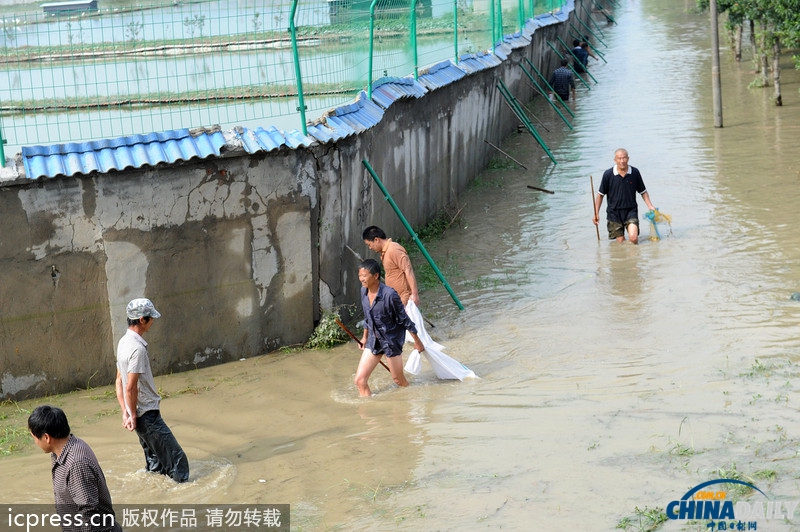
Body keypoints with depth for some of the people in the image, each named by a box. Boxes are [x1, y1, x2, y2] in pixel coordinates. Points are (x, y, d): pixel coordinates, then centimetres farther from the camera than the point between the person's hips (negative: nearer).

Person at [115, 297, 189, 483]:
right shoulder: (137, 348, -22)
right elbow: (130, 387, -24)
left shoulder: (123, 342, 9)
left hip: (138, 414, 10)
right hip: (148, 415, -10)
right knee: (177, 459, -5)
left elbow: (119, 381, 13)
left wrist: (125, 412, 14)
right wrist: (133, 416, -14)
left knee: (155, 463, 20)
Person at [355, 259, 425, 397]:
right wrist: (365, 337, 22)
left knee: (398, 380, 12)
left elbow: (404, 319, -14)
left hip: (391, 340, -5)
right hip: (374, 340, 5)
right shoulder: (364, 291, -4)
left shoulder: (389, 294, -24)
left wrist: (417, 341, -6)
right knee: (359, 380, -3)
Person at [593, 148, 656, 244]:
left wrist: (650, 206, -3)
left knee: (633, 238, -18)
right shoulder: (608, 174, -5)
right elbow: (600, 194, 3)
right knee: (620, 242, 2)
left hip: (631, 211, 0)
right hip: (614, 212, 0)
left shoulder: (635, 173, -2)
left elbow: (643, 192, 10)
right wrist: (596, 213, -2)